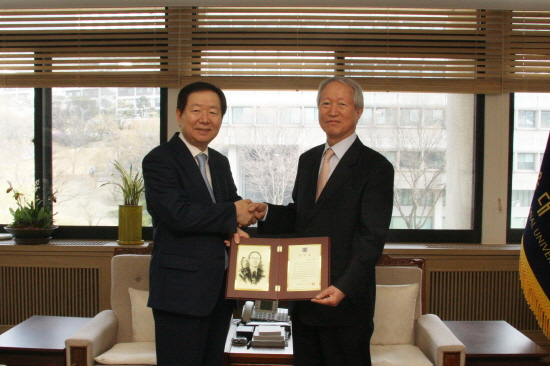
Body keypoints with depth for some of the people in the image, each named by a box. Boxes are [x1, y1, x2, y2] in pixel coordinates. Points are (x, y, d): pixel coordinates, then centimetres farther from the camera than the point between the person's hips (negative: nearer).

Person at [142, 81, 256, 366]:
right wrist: (232, 215, -12)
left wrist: (236, 227, -9)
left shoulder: (220, 163, 15)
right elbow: (179, 214, -22)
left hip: (219, 289, 8)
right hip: (181, 290, -7)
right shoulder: (159, 160, -9)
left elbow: (235, 206, 15)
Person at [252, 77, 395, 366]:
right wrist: (266, 212, -3)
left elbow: (371, 237, -16)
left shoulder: (375, 167, -9)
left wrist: (344, 288, -26)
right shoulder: (307, 160, 12)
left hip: (345, 299, -6)